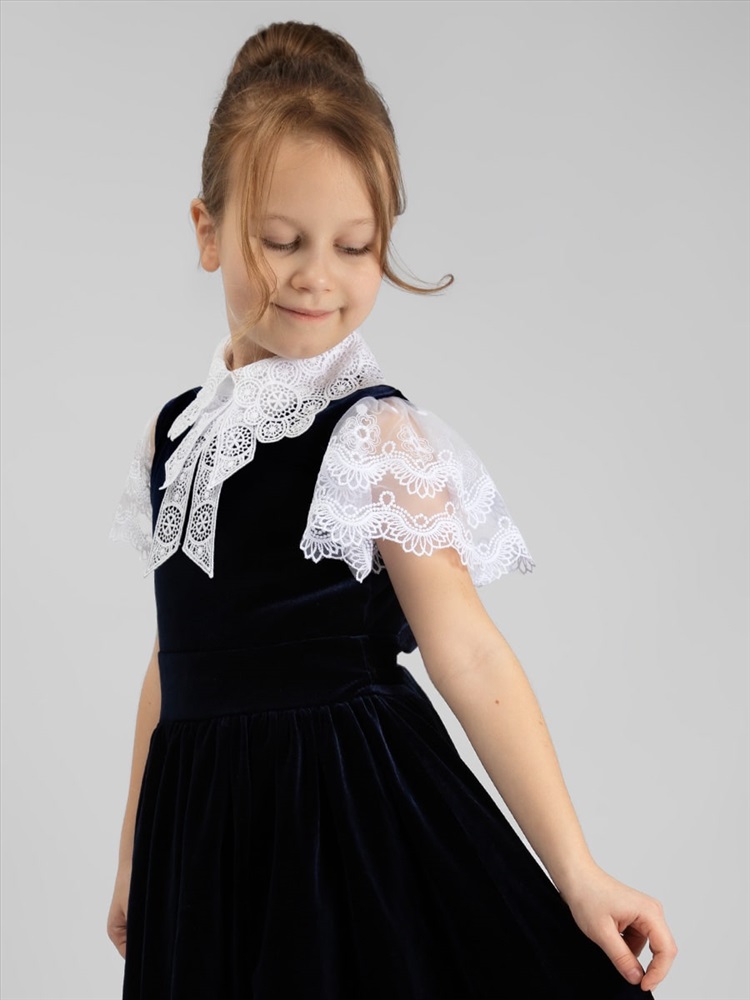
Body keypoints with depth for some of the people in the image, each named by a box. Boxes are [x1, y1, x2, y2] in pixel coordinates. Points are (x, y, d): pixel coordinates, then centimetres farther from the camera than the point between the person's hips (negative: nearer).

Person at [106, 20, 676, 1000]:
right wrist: (135, 856, 17)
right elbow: (175, 660, 13)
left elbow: (468, 652, -15)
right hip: (204, 839, 5)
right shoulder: (176, 433, 6)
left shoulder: (374, 435, -11)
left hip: (351, 810, -5)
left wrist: (580, 878, -18)